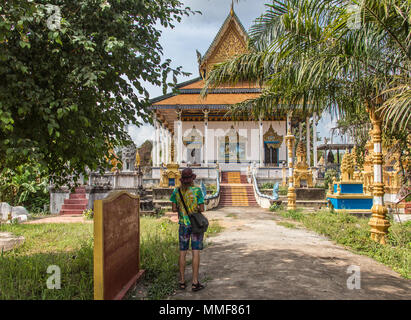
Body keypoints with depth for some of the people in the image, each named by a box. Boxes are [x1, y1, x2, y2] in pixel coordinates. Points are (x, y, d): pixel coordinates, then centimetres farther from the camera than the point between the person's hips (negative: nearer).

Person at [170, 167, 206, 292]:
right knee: (196, 253, 2)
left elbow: (174, 209, 1)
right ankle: (195, 282, 6)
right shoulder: (197, 190, -11)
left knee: (182, 253, 11)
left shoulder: (176, 191, -2)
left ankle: (182, 281, 17)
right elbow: (202, 209, -9)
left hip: (183, 225, 3)